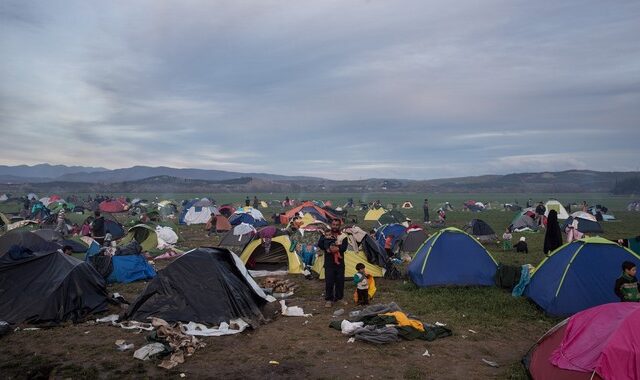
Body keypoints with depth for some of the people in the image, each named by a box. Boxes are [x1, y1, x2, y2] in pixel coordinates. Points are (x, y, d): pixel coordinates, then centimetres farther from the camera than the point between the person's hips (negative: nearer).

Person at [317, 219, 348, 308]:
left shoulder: (342, 236, 3)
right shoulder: (325, 235, 3)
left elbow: (344, 247, -11)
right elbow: (319, 244, -8)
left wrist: (336, 249, -25)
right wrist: (328, 249, -19)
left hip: (339, 262, 2)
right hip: (329, 263, -1)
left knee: (340, 281, 8)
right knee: (329, 281, -3)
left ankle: (339, 298, 23)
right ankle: (329, 300, 6)